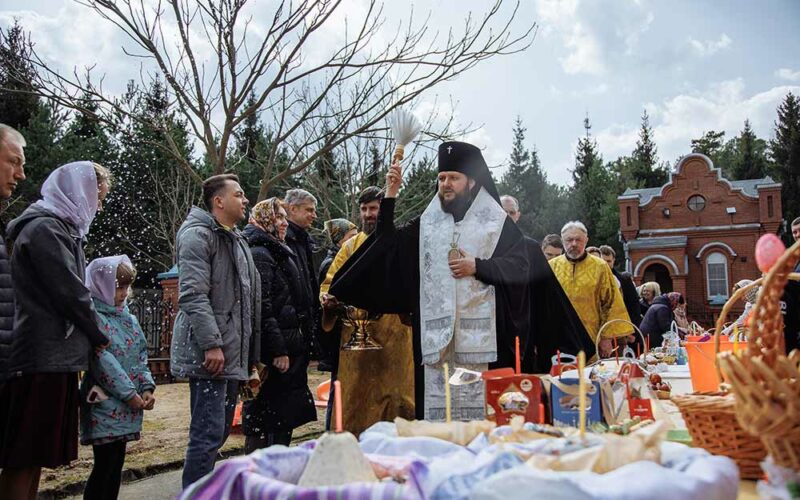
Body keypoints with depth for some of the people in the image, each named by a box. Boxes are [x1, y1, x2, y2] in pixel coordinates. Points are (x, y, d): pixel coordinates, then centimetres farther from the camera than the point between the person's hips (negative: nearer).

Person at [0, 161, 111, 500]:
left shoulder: (61, 229, 20)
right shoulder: (45, 228, -12)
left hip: (56, 357, 9)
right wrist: (98, 337, -1)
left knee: (36, 456, 12)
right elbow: (70, 293, -15)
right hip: (43, 359, -9)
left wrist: (84, 341, 11)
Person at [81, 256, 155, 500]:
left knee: (117, 463, 12)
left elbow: (140, 356, 13)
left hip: (128, 405, 7)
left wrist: (147, 387, -1)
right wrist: (130, 394, -16)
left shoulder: (128, 318, 13)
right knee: (104, 465, -4)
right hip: (105, 404, -7)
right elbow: (103, 361, -17)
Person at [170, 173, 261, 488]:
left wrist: (250, 354, 20)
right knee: (209, 433, -8)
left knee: (221, 430, 15)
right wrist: (211, 344, -24)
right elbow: (193, 295, -19)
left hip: (233, 355, 9)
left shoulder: (237, 241, 20)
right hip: (210, 355, -9)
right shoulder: (198, 235, -8)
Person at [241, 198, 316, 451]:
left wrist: (301, 345, 21)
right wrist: (278, 350, -23)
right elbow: (263, 307, -20)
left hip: (290, 349, 10)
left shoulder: (280, 253, 21)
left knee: (285, 416, 14)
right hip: (274, 352, -10)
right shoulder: (259, 254, -11)